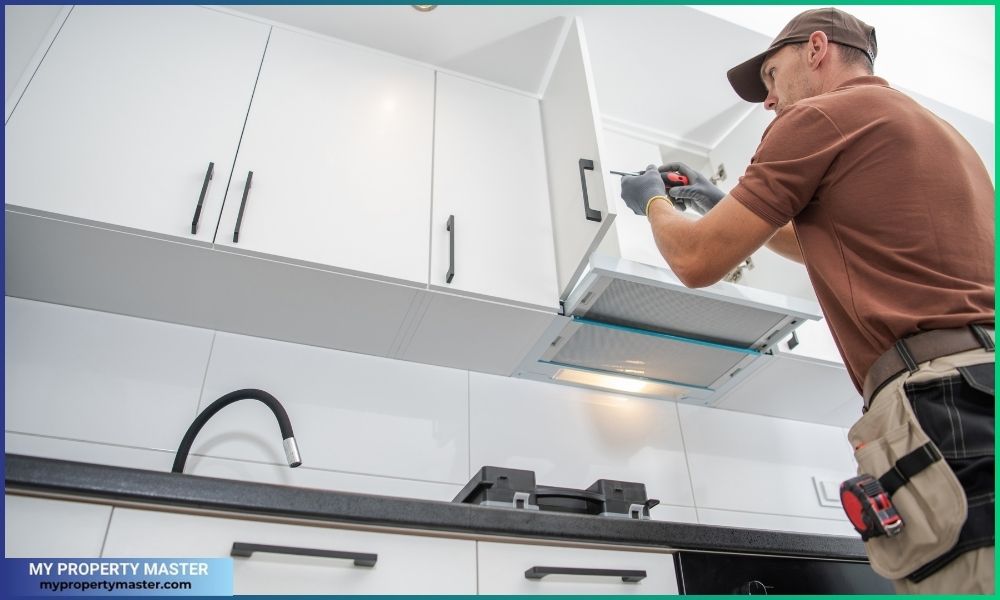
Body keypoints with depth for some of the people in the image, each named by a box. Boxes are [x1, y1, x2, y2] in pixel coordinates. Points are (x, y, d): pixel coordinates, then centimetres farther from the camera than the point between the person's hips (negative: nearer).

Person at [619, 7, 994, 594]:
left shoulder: (818, 116, -1)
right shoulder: (941, 129, 28)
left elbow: (698, 261, 1)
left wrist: (655, 201, 23)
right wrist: (724, 205, 42)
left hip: (944, 399, -9)